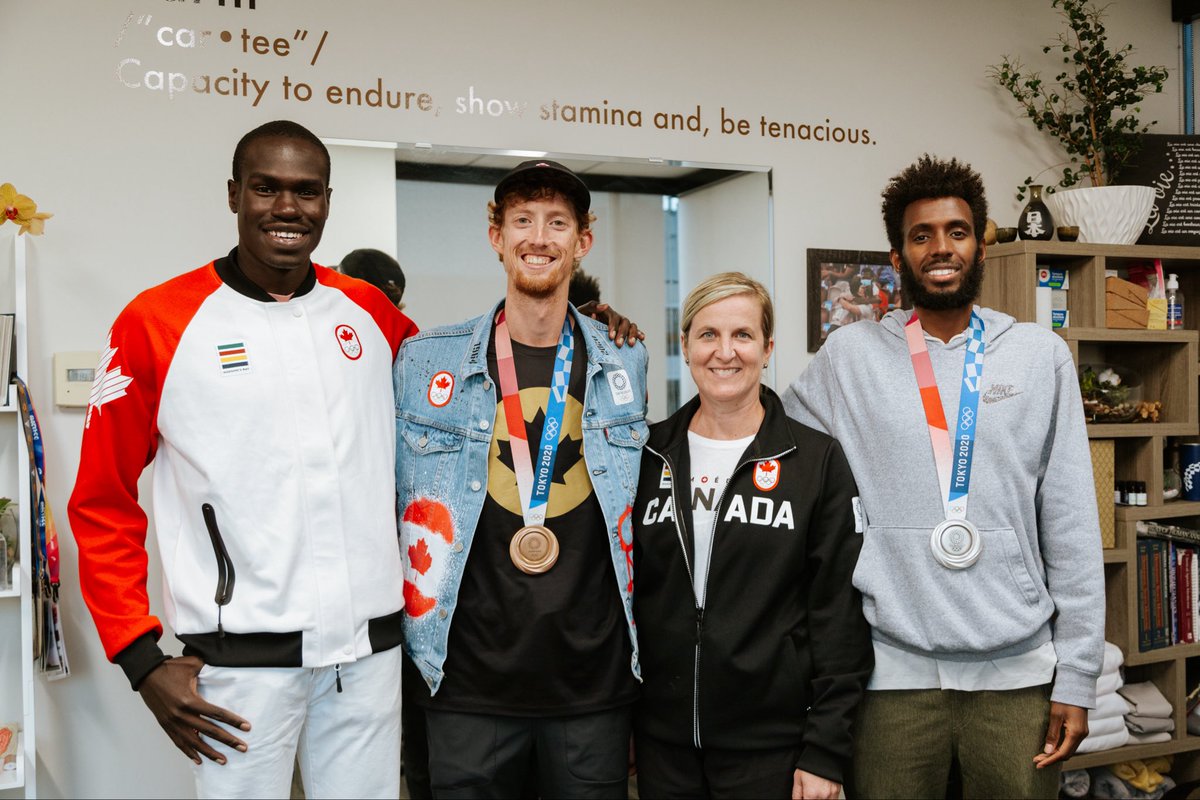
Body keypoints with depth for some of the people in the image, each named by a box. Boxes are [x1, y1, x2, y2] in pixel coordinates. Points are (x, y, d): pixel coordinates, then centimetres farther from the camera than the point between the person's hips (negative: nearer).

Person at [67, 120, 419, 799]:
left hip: (370, 647, 4)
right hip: (243, 658, -3)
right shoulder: (157, 322, -3)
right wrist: (142, 659, -6)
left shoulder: (369, 312, 7)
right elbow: (102, 504, 0)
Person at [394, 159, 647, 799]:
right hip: (468, 680, -1)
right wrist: (411, 632, 4)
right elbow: (392, 501, 8)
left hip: (594, 678, 2)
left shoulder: (624, 362, 6)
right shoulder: (426, 361, 1)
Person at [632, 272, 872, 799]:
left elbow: (839, 614, -5)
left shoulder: (818, 461, -4)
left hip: (771, 745, -2)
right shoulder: (646, 454, 4)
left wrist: (825, 751, -8)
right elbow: (622, 588, 9)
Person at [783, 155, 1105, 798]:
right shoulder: (849, 356, 2)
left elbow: (1071, 524, 3)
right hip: (893, 671, 0)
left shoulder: (1041, 355, 4)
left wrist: (1077, 678, 1)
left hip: (1018, 670, 1)